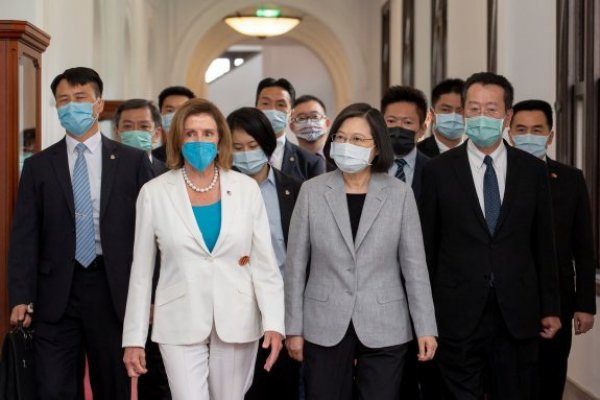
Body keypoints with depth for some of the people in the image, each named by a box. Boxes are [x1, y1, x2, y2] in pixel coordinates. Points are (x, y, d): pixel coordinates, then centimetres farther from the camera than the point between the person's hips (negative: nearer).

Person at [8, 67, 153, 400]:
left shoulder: (132, 161, 3)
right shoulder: (38, 166, 6)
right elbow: (25, 236, 3)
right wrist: (21, 297, -7)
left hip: (114, 290, -1)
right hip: (55, 295, 1)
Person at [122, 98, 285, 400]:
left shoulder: (246, 188, 1)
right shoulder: (154, 193, -1)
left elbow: (265, 263, 0)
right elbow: (141, 272, 3)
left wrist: (273, 323, -10)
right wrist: (134, 338, 1)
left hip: (237, 322, 1)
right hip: (180, 323, -1)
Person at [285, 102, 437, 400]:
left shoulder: (399, 193, -1)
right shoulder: (312, 191, 0)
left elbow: (414, 264, 0)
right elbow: (296, 265, 2)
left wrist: (426, 328, -3)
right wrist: (294, 328, 1)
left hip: (384, 327, 0)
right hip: (325, 326, 1)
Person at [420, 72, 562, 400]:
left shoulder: (532, 170, 5)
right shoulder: (439, 170, 0)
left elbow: (543, 244, 8)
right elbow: (427, 245, 3)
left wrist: (550, 308, 7)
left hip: (518, 314, 1)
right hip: (458, 315, -1)